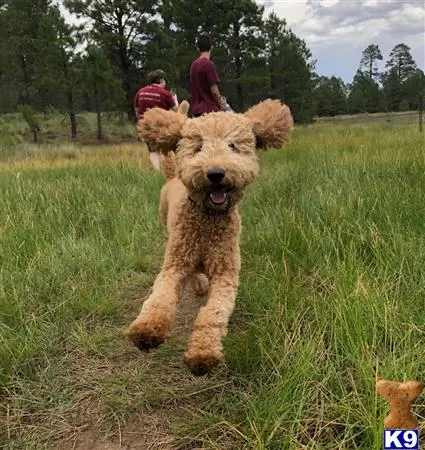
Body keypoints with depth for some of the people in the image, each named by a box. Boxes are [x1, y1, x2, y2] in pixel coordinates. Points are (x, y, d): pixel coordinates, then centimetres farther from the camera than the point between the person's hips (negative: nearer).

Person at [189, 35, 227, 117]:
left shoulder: (193, 65, 10)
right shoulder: (209, 64, -12)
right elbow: (214, 91, -14)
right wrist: (223, 105, -1)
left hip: (196, 109, 8)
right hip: (209, 109, -8)